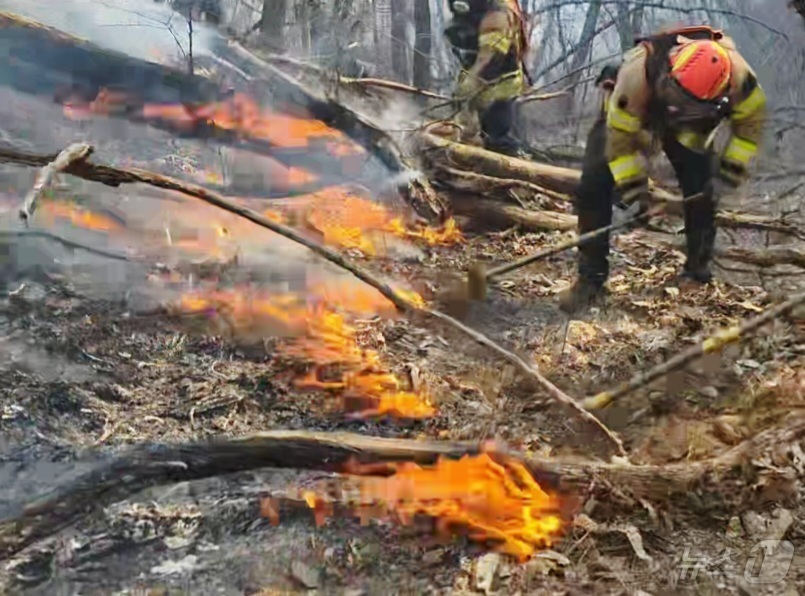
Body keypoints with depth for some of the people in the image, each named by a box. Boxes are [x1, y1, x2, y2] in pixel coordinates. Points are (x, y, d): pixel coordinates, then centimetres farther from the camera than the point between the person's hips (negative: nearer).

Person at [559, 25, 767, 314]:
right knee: (592, 189, -16)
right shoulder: (637, 71, -44)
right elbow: (620, 134, -31)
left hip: (686, 126, 2)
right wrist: (633, 190, -29)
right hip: (627, 113, -2)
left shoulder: (735, 73, -35)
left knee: (701, 190, -13)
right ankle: (590, 279, -8)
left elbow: (752, 119, -14)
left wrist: (729, 173, -19)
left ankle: (697, 273, 5)